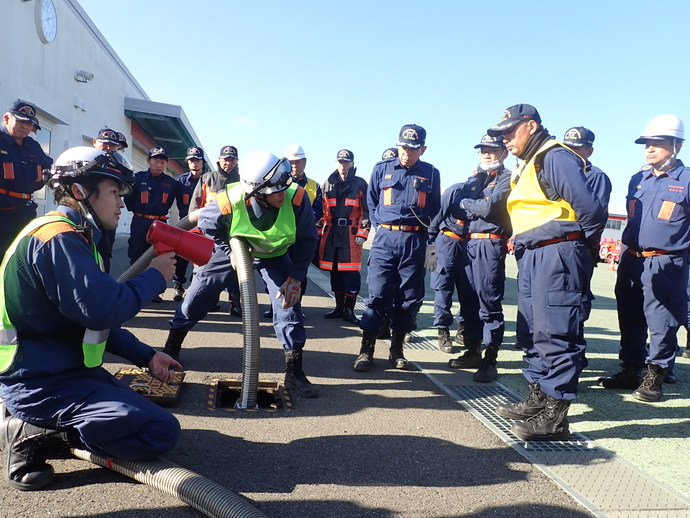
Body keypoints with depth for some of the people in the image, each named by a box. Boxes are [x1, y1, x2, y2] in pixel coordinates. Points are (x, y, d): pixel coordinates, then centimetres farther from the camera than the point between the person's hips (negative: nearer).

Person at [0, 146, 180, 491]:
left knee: (142, 411, 26)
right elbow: (102, 310, -30)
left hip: (57, 372, 10)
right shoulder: (58, 239, -19)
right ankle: (33, 435, -8)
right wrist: (155, 277, -14)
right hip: (44, 384, -10)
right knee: (161, 431, -17)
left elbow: (94, 319, 16)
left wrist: (145, 356, 9)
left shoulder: (71, 237, 14)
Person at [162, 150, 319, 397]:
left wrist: (295, 278, -22)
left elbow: (307, 239, -17)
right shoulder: (228, 203, -34)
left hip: (274, 255, 0)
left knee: (289, 301, -12)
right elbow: (206, 224, -9)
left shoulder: (296, 198, -35)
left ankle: (294, 372, 0)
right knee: (197, 294, 1)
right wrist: (232, 254, -18)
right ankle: (171, 347, 25)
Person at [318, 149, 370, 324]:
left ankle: (349, 310, 7)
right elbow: (322, 210, 12)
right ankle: (339, 307, 21)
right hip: (331, 233, 4)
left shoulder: (360, 184, 3)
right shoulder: (328, 184, 12)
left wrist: (363, 233, -8)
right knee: (335, 271, 9)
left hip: (351, 233, -3)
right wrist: (319, 233, 8)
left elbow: (366, 211, 0)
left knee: (351, 273, -3)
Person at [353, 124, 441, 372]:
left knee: (409, 298, 4)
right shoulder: (382, 169, 7)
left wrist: (425, 228, 5)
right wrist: (380, 225, 6)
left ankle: (397, 350, 16)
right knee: (377, 294, -6)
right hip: (385, 238, -1)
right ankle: (366, 349, 2)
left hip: (414, 241, 1)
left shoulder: (431, 173, 9)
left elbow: (434, 209, 15)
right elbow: (371, 202, 15)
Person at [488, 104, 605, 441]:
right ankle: (538, 399, 27)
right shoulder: (527, 166, 20)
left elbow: (590, 208, -19)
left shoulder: (555, 157, -11)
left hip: (557, 255, -10)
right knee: (533, 330, 14)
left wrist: (583, 243, -5)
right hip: (531, 256, 10)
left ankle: (555, 416, 1)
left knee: (555, 332, -7)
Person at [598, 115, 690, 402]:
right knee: (630, 319, 12)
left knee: (661, 322, 1)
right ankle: (631, 370, 26)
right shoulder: (638, 180, 12)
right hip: (632, 261, 6)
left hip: (666, 266, -6)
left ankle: (655, 376, 15)